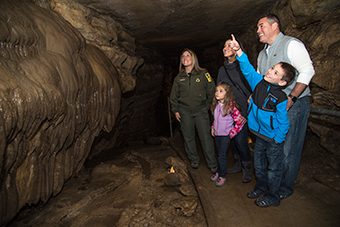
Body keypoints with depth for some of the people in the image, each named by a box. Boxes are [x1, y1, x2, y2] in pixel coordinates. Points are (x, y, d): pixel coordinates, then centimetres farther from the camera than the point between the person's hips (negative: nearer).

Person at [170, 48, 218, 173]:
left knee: (206, 137, -2)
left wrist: (207, 107, 1)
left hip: (201, 111, -3)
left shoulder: (203, 74, -1)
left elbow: (211, 91, 3)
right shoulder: (178, 78, 7)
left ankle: (212, 164, 12)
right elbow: (174, 96, 14)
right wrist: (175, 110, 7)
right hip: (185, 112, 3)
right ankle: (194, 160, 30)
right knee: (188, 137, 10)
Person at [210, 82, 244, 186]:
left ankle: (222, 176, 18)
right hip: (217, 134, 6)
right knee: (220, 154, 19)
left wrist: (232, 133, -16)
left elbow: (240, 122, -20)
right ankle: (218, 172, 34)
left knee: (222, 156, 1)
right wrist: (213, 128, 11)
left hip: (225, 135, -6)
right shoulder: (216, 104, 1)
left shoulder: (231, 106, -20)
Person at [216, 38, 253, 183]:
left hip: (242, 110, -6)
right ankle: (238, 164, 31)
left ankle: (247, 168, 15)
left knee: (240, 140, -7)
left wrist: (248, 109, -12)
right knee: (232, 139, 12)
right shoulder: (222, 70, 11)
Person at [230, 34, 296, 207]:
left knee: (274, 168, 12)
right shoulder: (258, 82, -8)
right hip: (260, 135, 6)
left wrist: (277, 141, -12)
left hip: (274, 139, -6)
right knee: (259, 164, 21)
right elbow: (248, 69, -8)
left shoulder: (281, 99, -24)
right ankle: (261, 188, 44)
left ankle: (272, 196, 31)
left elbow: (283, 123, -17)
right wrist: (238, 51, -19)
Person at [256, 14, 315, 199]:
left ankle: (285, 187, 15)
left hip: (294, 106, -7)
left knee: (288, 149, -1)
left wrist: (291, 98, -23)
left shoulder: (291, 44, -7)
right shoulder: (262, 54, 18)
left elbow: (307, 71, -17)